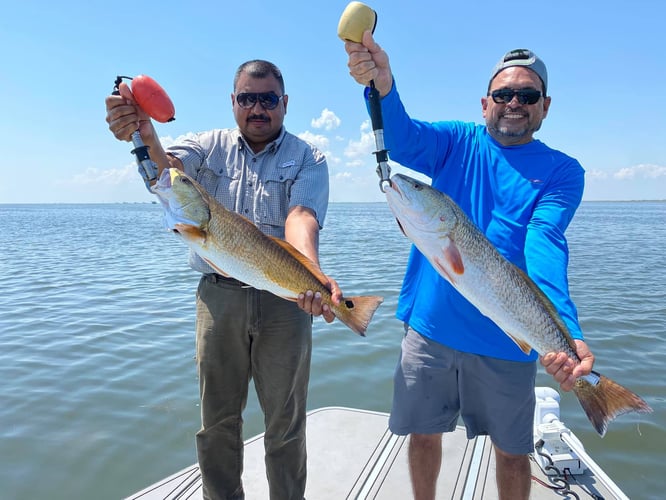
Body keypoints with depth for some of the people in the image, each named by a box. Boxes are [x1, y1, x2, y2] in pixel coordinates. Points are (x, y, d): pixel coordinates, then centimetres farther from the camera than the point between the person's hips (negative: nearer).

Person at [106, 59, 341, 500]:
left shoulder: (307, 158, 1)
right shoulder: (212, 146, 8)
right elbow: (166, 168, -12)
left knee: (285, 421, 11)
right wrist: (143, 134, -36)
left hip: (284, 300, -1)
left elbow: (302, 217, -17)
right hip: (219, 296, 2)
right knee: (217, 419, 14)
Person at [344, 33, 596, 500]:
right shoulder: (457, 141, 2)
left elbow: (545, 245, -18)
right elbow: (404, 139, -19)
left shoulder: (562, 171, -2)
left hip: (505, 340, 0)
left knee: (512, 450, 15)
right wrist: (383, 86, -40)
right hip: (430, 325, 1)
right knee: (424, 432, 15)